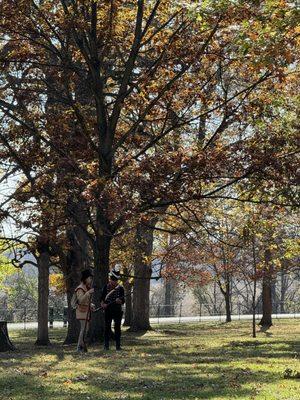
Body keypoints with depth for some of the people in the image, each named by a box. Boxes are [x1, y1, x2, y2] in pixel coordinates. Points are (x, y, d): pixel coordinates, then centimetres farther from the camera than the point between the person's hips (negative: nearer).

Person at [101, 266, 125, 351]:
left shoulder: (120, 288, 3)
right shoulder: (106, 287, 5)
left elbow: (123, 300, -1)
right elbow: (102, 298, 5)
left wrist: (120, 301, -23)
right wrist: (103, 304, -14)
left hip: (117, 311, 0)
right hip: (108, 311, 0)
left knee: (117, 328, 1)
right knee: (107, 328, 1)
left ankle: (118, 345, 5)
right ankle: (106, 345, 5)